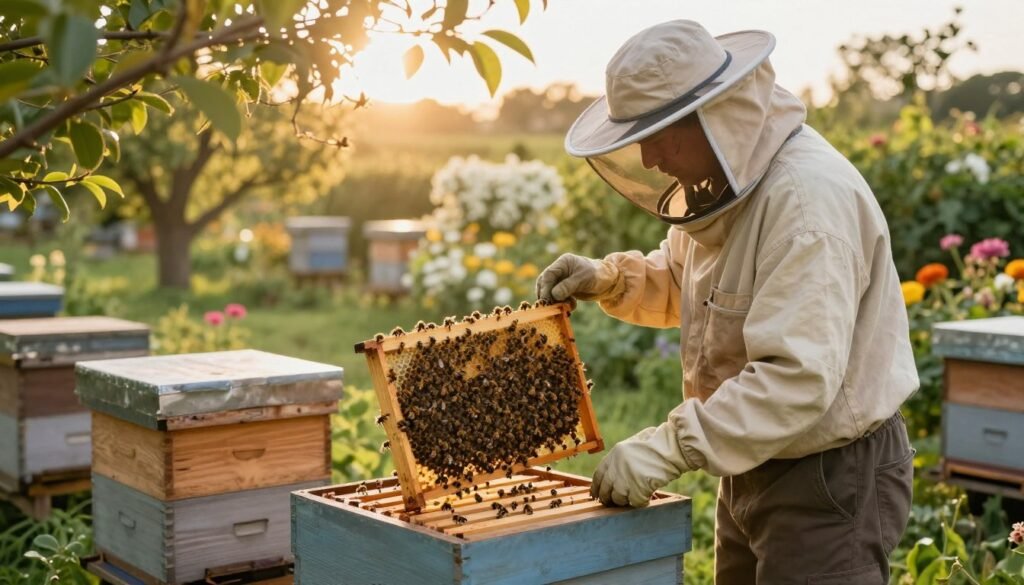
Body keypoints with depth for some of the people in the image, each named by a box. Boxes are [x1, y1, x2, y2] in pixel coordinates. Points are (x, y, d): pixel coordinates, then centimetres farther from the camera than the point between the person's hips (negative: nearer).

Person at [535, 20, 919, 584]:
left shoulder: (808, 195, -26)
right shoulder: (726, 179, 4)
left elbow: (799, 378, -33)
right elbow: (679, 283, 22)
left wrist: (669, 448, -31)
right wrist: (610, 278, 2)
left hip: (832, 479, -9)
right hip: (755, 466, 9)